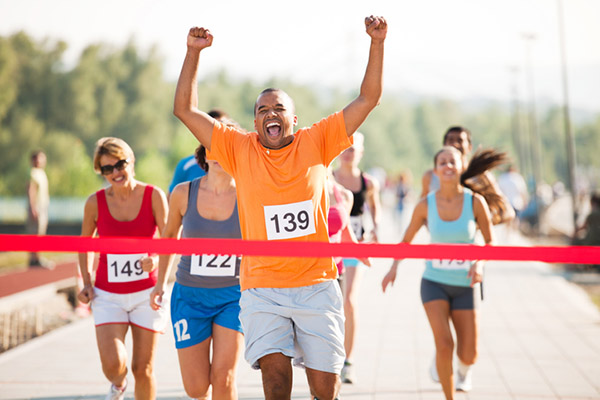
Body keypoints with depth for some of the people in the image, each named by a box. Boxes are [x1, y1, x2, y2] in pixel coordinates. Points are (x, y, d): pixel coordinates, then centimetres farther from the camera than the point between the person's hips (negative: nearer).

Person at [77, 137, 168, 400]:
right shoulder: (95, 202, -2)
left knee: (143, 369, 2)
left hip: (146, 292, 0)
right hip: (108, 294, 0)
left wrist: (157, 259, -33)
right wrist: (86, 282, 0)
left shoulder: (154, 196, -6)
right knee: (112, 363, -13)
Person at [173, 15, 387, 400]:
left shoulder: (316, 142, 7)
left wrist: (377, 43, -3)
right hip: (262, 288, -1)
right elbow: (186, 110, 5)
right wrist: (194, 52, -3)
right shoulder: (239, 149, 6)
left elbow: (369, 98, 6)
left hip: (317, 285, 1)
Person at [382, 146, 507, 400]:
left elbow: (490, 241, 0)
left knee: (468, 356, 3)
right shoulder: (425, 205, -8)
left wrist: (479, 263, -18)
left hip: (466, 286, 1)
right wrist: (394, 267, -5)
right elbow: (406, 240, 8)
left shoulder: (476, 201, -10)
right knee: (444, 345, -19)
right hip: (434, 282, 0)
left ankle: (463, 369, 43)